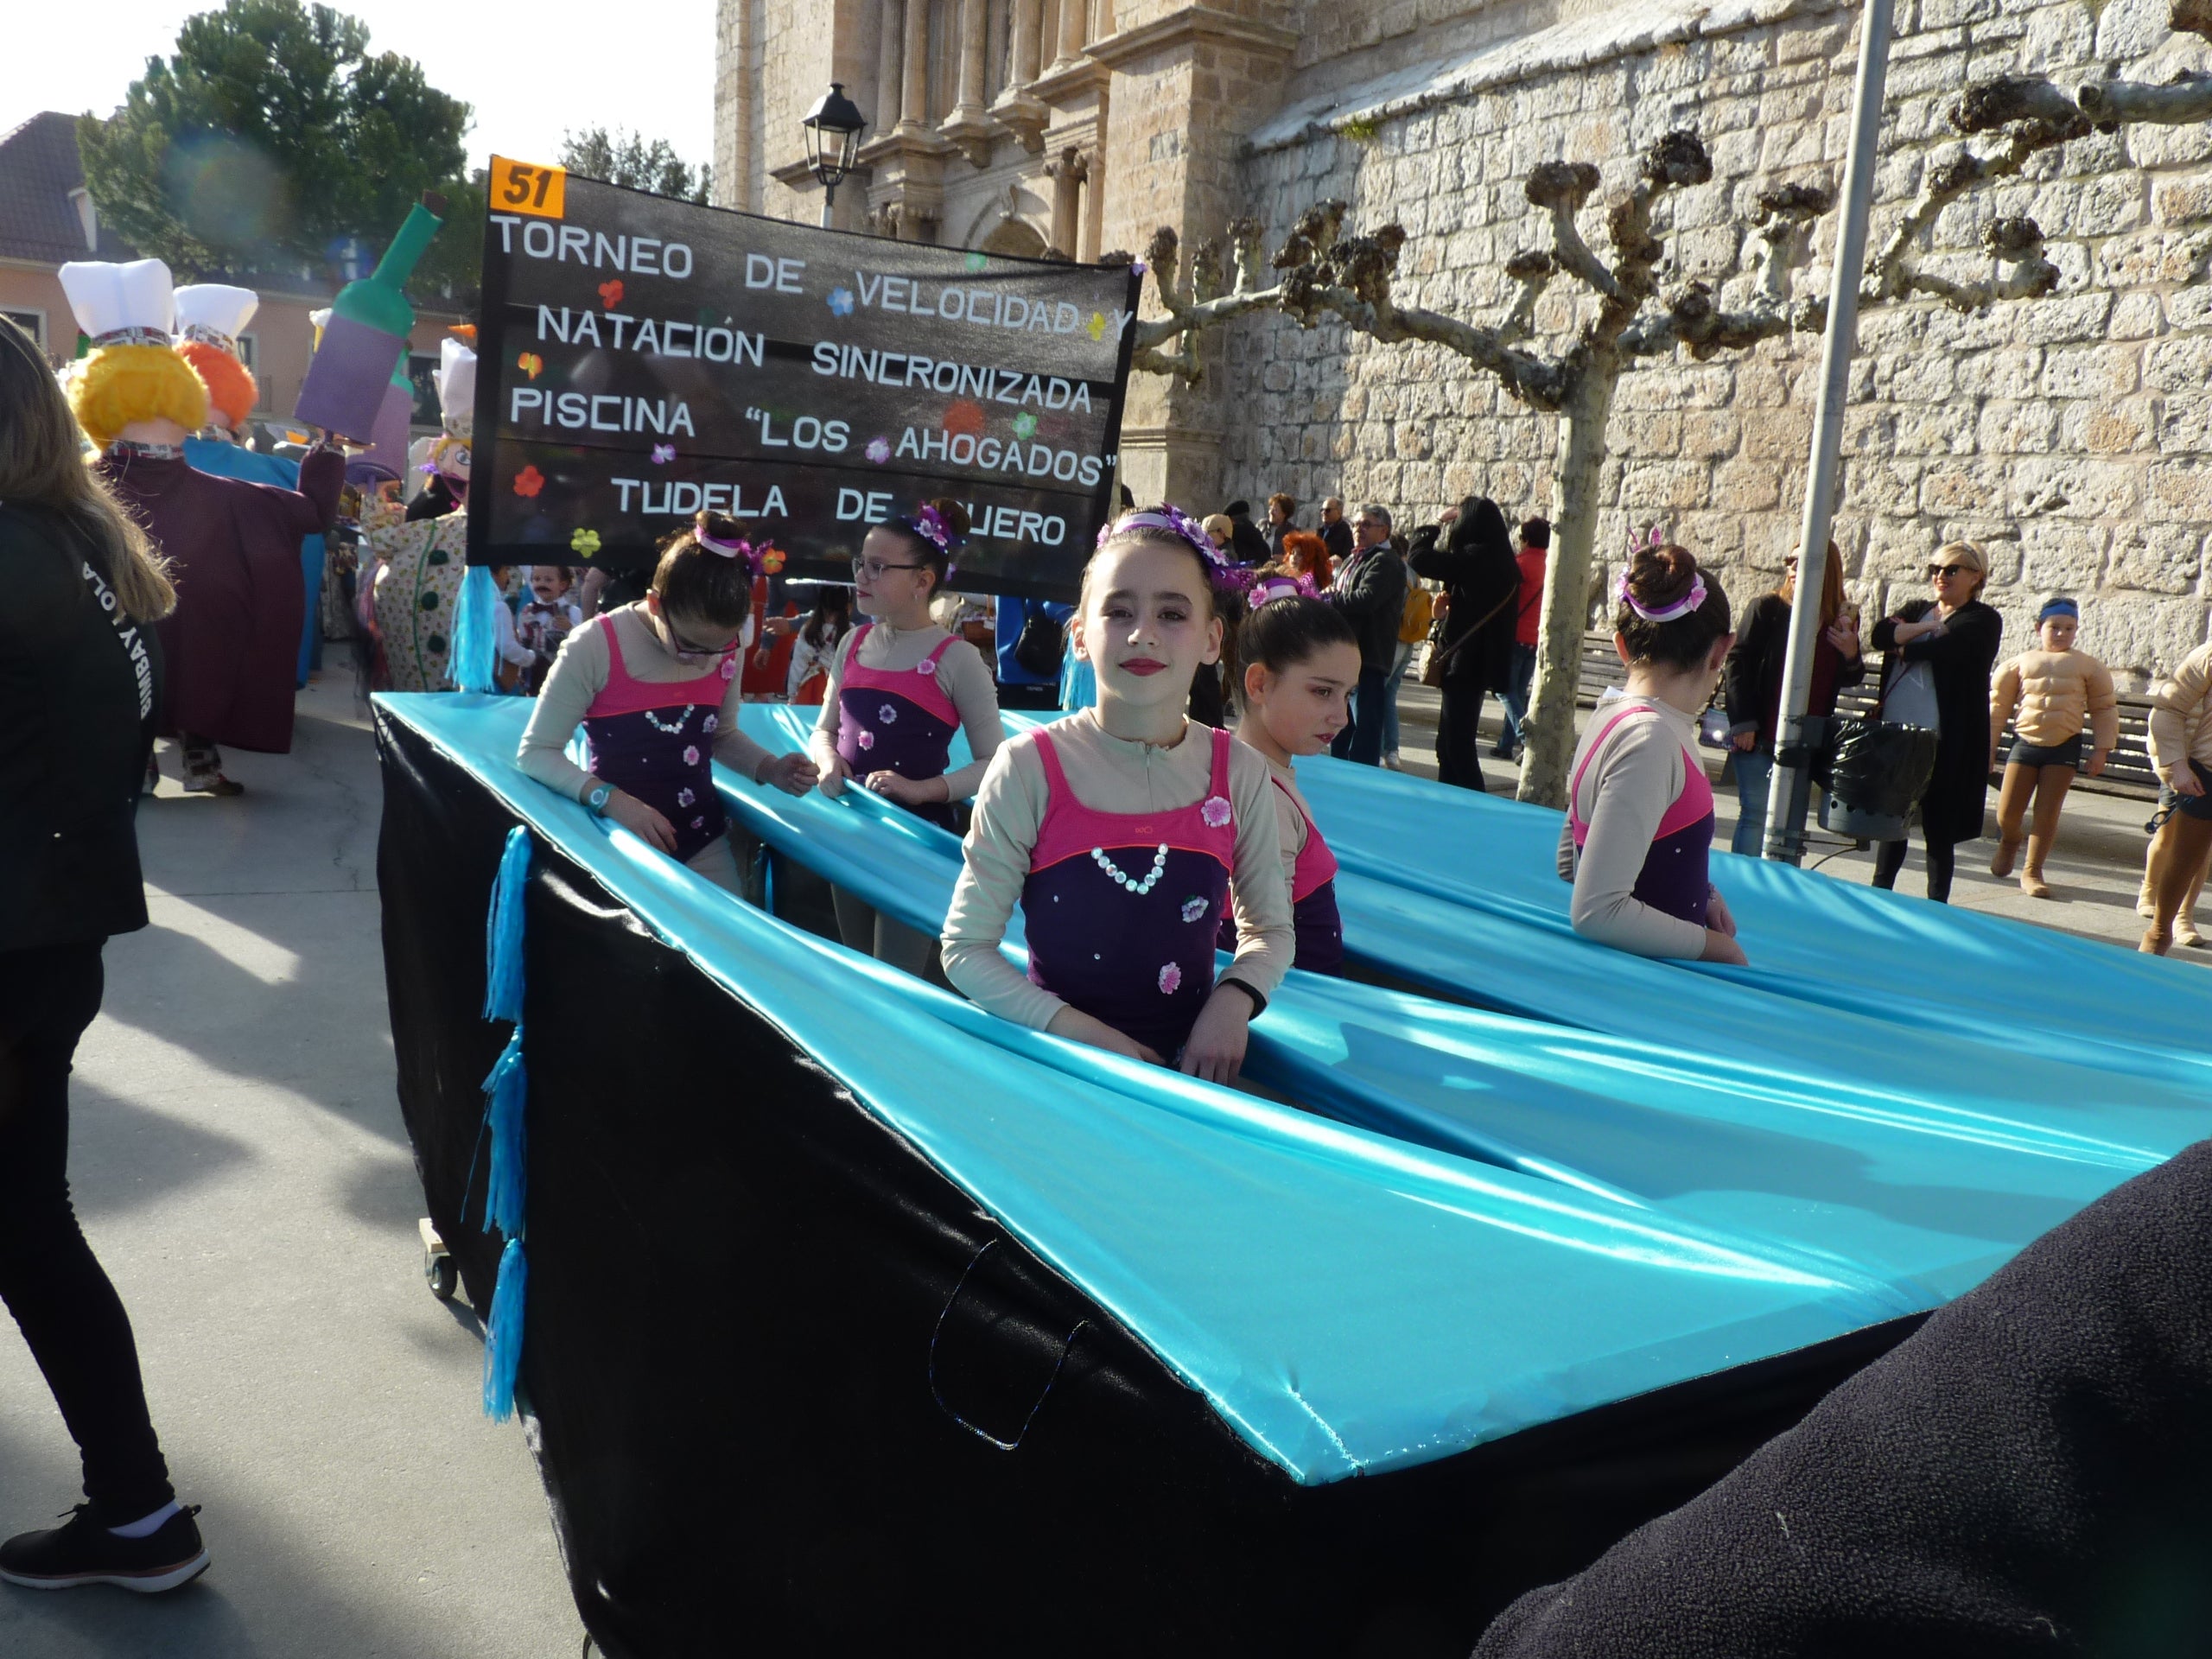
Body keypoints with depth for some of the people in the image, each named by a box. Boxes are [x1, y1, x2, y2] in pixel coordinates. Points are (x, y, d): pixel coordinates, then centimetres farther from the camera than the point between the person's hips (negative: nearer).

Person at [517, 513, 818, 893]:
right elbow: (534, 753, -11)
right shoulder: (594, 648, -18)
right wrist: (611, 799, -25)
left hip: (704, 842, 4)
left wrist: (771, 769, -5)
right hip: (621, 842, -4)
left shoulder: (726, 648, -3)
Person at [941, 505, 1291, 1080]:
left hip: (1193, 1063, 3)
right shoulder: (1028, 768, -10)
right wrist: (1085, 1035, -15)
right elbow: (966, 947, -5)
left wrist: (1234, 1000, -9)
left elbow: (1270, 928, 12)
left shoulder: (1240, 772, -1)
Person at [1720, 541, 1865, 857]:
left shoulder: (1844, 619, 6)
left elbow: (1847, 680, 17)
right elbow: (1737, 662, -7)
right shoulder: (1767, 607, -4)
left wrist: (1851, 656, -7)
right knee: (1756, 816, -3)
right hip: (1760, 737, -4)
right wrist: (1742, 722, -13)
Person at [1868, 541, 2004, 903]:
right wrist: (1925, 627, -12)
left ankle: (1936, 907, 11)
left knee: (1938, 829, 2)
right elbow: (1881, 634, -3)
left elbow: (1946, 647, -18)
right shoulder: (1916, 609, 16)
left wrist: (1904, 648, -3)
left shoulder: (1983, 621, 0)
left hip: (1944, 744, -5)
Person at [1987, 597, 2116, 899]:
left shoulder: (2087, 666, 4)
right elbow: (1998, 706, 9)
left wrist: (2100, 750, 3)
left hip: (2064, 747, -1)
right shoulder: (2021, 663, 5)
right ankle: (2009, 843, 34)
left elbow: (2104, 709, 10)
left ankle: (2032, 871, 12)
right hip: (2025, 743, 1)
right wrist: (1988, 748, 7)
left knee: (2047, 814, -1)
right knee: (2007, 812, 0)